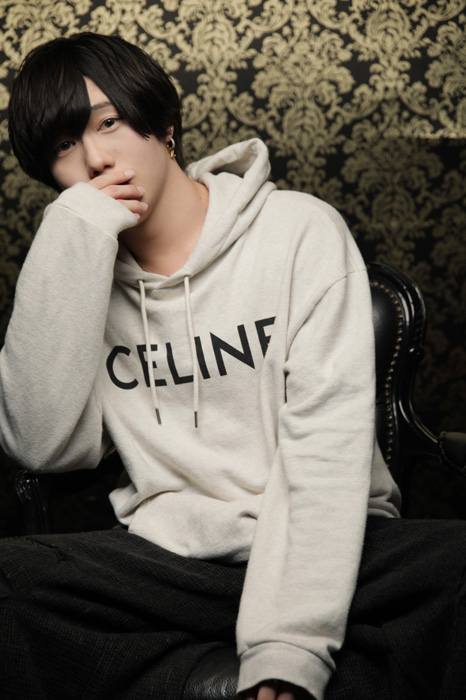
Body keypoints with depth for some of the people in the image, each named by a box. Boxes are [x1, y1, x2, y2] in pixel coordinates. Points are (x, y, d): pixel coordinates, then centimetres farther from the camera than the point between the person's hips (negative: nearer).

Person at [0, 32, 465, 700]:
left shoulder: (302, 231, -1)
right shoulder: (78, 271, 9)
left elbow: (327, 449, -10)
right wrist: (75, 241, -11)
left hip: (321, 549, -2)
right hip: (166, 556, 2)